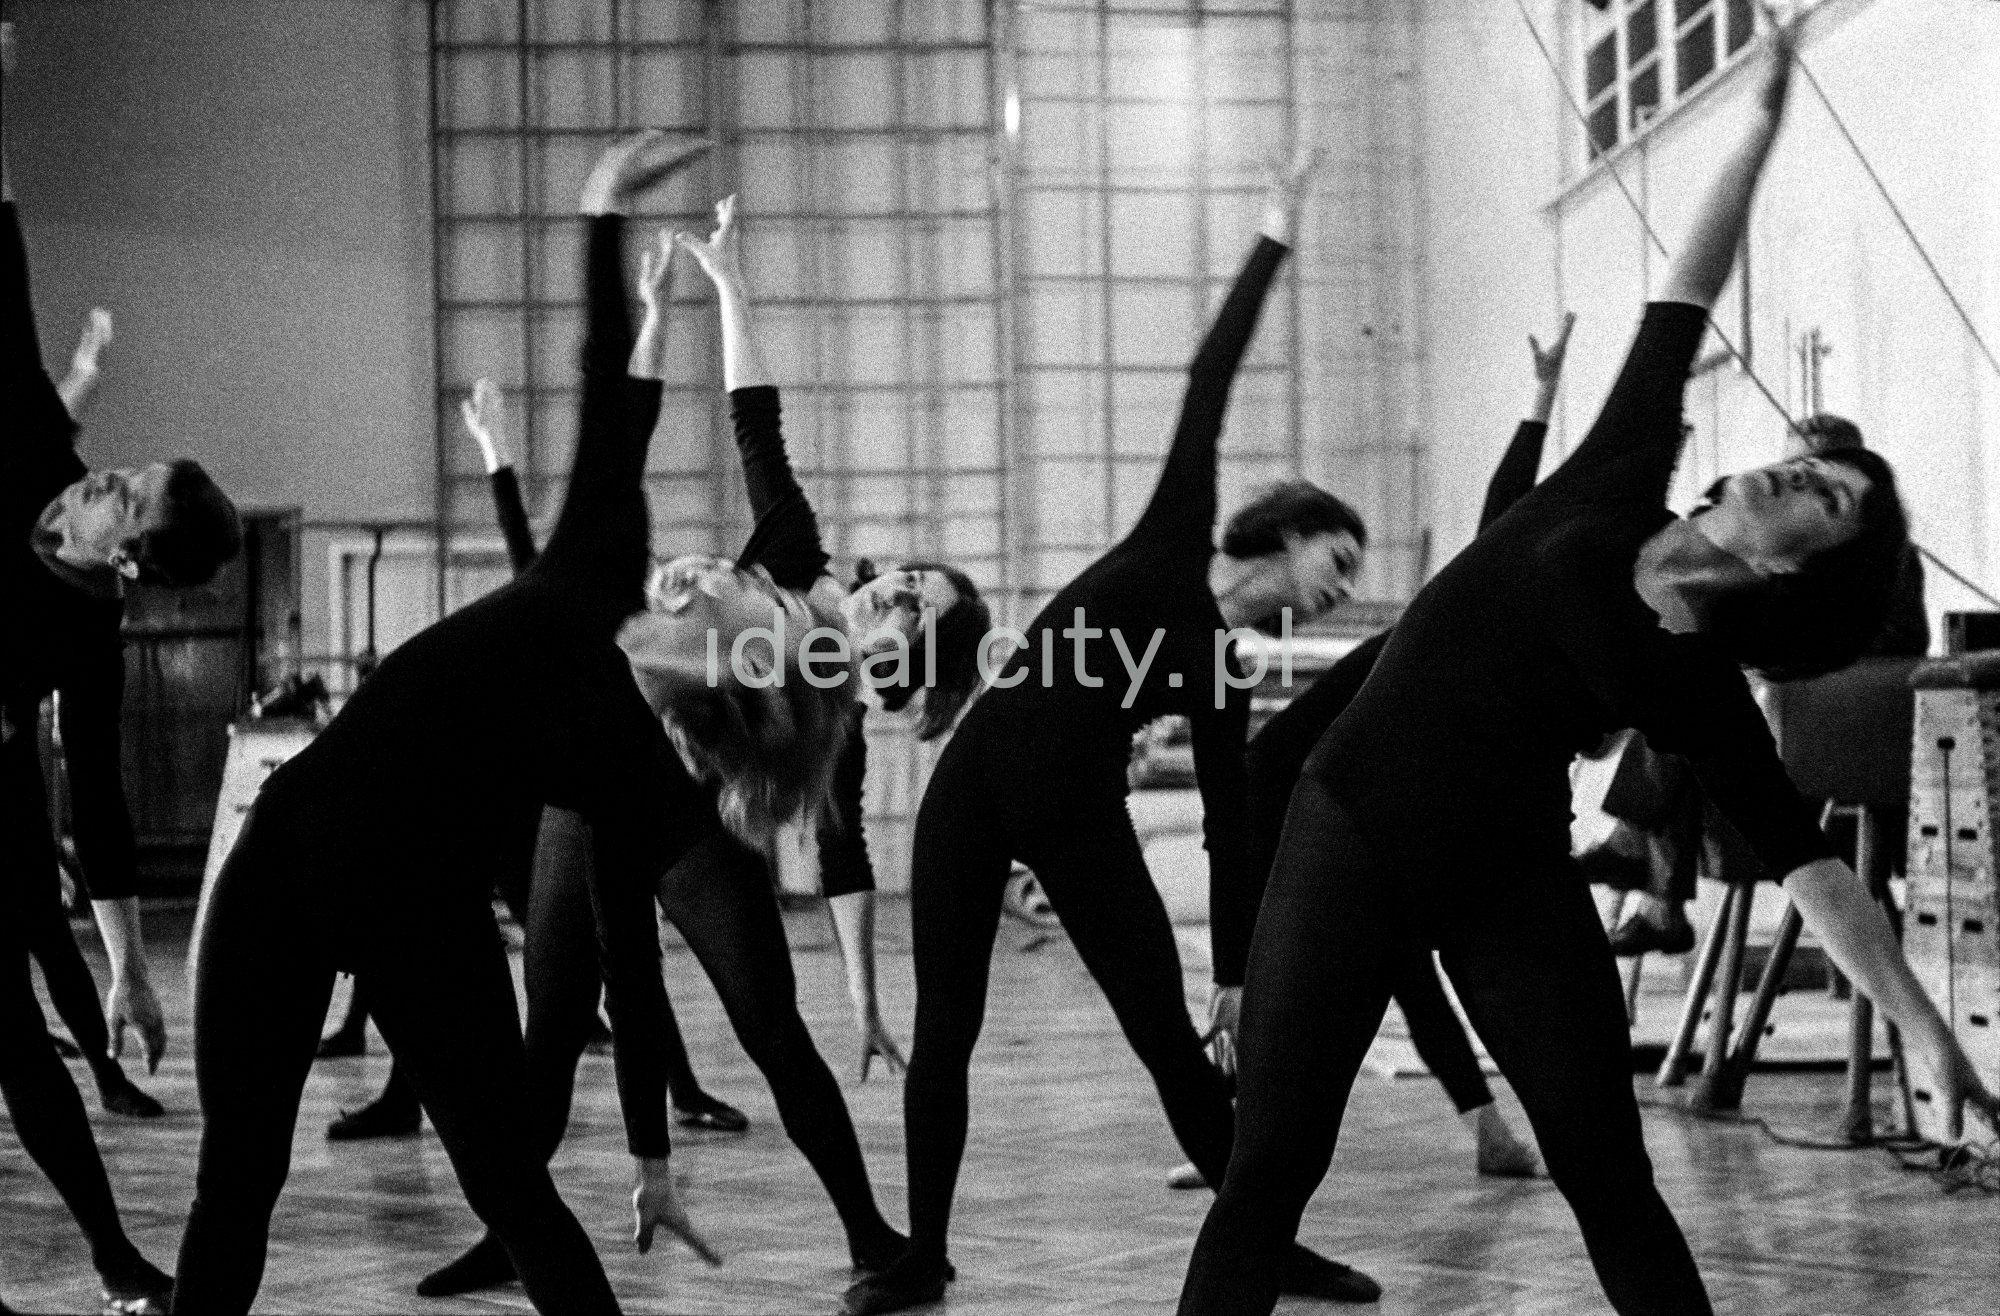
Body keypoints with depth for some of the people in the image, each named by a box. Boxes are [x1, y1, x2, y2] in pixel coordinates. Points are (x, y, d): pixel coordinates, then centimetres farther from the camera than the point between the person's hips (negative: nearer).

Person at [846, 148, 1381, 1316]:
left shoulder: (1228, 679, 9)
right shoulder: (1174, 540, 1)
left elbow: (1232, 828, 10)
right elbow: (1211, 378, -1)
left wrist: (1241, 970, 6)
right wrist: (1276, 241, -3)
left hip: (1083, 817, 3)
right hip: (979, 784, -3)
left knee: (1172, 1040, 2)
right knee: (945, 1034, -1)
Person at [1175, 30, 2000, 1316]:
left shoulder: (1703, 688, -7)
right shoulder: (1616, 491, -5)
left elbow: (1813, 866, -10)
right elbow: (1685, 302, -1)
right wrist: (1768, 125, 0)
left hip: (1513, 882, 0)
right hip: (1351, 838, 0)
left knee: (1611, 1177, 0)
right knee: (1271, 1167, -4)